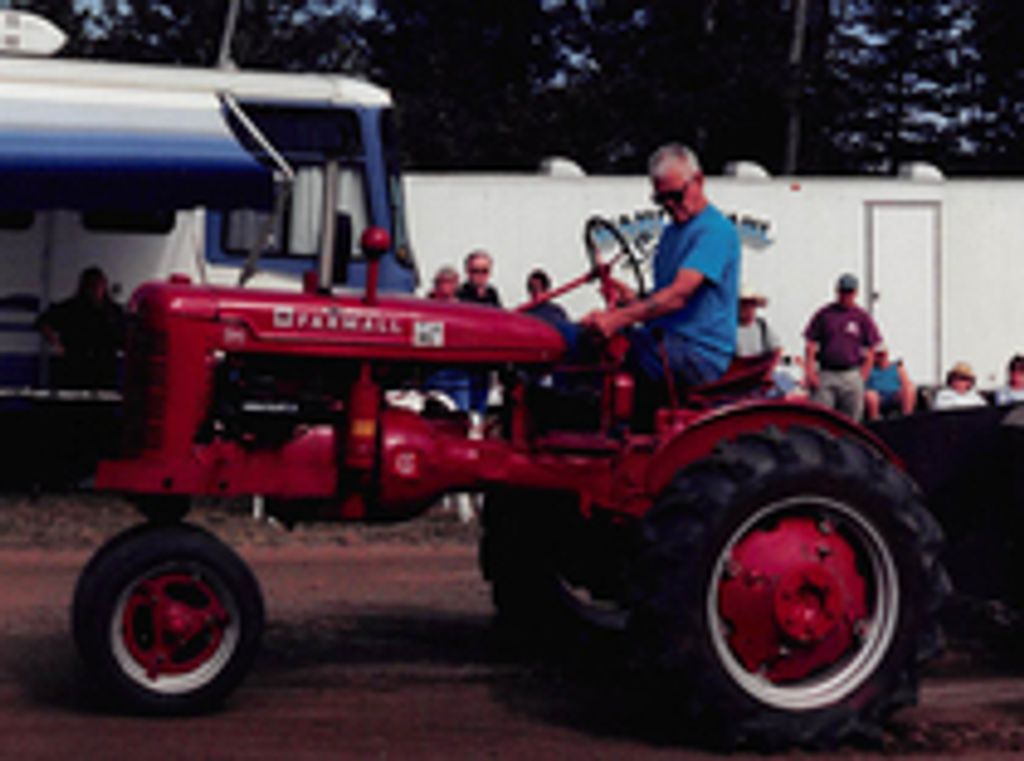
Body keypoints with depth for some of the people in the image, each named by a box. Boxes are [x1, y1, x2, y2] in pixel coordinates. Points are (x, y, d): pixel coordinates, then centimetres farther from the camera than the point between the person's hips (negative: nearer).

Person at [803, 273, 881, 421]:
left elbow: (870, 353, 8)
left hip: (852, 375, 0)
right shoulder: (824, 314, 8)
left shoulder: (862, 317, 8)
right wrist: (809, 373, -4)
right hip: (825, 375, 0)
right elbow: (810, 346, 7)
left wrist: (861, 378, -1)